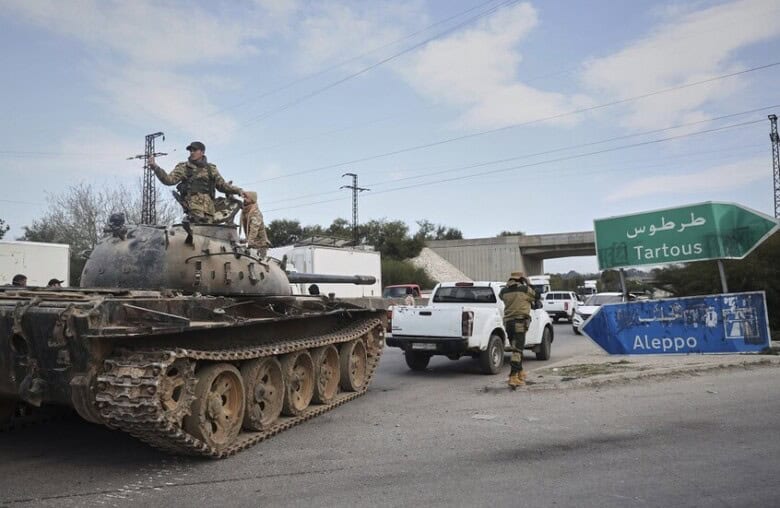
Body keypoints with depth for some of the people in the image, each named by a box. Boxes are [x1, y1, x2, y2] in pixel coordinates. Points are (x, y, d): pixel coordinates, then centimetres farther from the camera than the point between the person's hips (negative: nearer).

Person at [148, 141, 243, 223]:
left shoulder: (211, 169, 21)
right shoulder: (184, 168, 11)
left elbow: (222, 185, 27)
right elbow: (169, 180, 1)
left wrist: (238, 190, 17)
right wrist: (155, 167, -11)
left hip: (209, 208, 4)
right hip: (193, 206, -4)